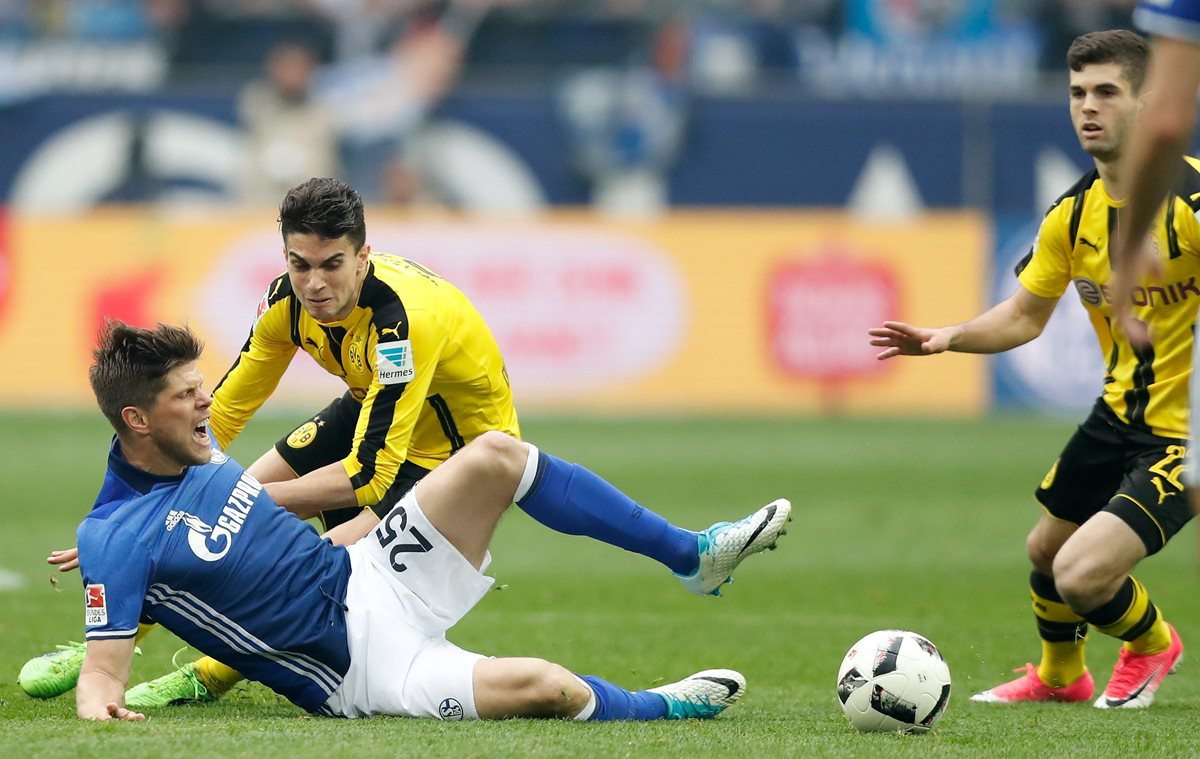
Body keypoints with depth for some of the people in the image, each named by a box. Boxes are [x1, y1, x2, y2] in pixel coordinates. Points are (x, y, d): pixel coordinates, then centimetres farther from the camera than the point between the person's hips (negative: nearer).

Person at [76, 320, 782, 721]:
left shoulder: (195, 448, 4)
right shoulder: (116, 539, -20)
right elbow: (105, 665, -22)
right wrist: (100, 702, -43)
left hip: (367, 578, 8)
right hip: (357, 667, -8)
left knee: (495, 456, -8)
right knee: (545, 687, -27)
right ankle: (661, 707, 8)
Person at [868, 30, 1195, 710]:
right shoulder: (1073, 214, -1)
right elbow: (1024, 316, 12)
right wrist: (947, 339, -6)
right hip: (1118, 415, 7)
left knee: (1080, 576, -16)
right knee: (1045, 551, 22)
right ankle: (1059, 675, 53)